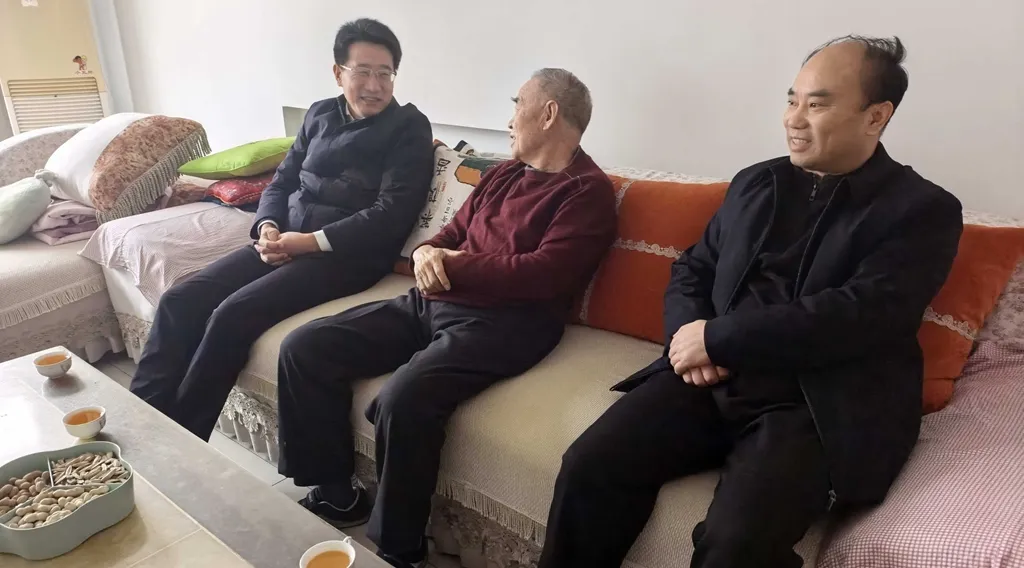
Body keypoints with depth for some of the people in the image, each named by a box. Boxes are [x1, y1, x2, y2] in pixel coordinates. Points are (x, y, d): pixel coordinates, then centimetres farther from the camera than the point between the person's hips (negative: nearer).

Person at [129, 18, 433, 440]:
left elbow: (393, 212, -13)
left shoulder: (409, 127, -2)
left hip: (349, 254, -6)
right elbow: (282, 181, 19)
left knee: (233, 314, -24)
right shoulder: (320, 114, 16)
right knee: (181, 300, -10)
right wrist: (268, 227, -4)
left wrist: (312, 241, -17)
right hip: (287, 241, 7)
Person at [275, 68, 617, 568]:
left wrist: (452, 266, -8)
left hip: (503, 321, -8)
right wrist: (426, 253, -1)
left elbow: (543, 274, -17)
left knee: (403, 397, -34)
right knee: (303, 348, -3)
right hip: (432, 302, 9)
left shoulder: (588, 191, -4)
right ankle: (336, 493, 10)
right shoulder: (504, 173, 22)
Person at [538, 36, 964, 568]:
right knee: (588, 467, -16)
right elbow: (692, 267, 19)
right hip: (711, 380, 4)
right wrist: (687, 332, -4)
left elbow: (859, 315, -14)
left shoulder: (923, 209, 0)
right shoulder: (755, 182, 16)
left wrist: (714, 338, -14)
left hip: (816, 407, -4)